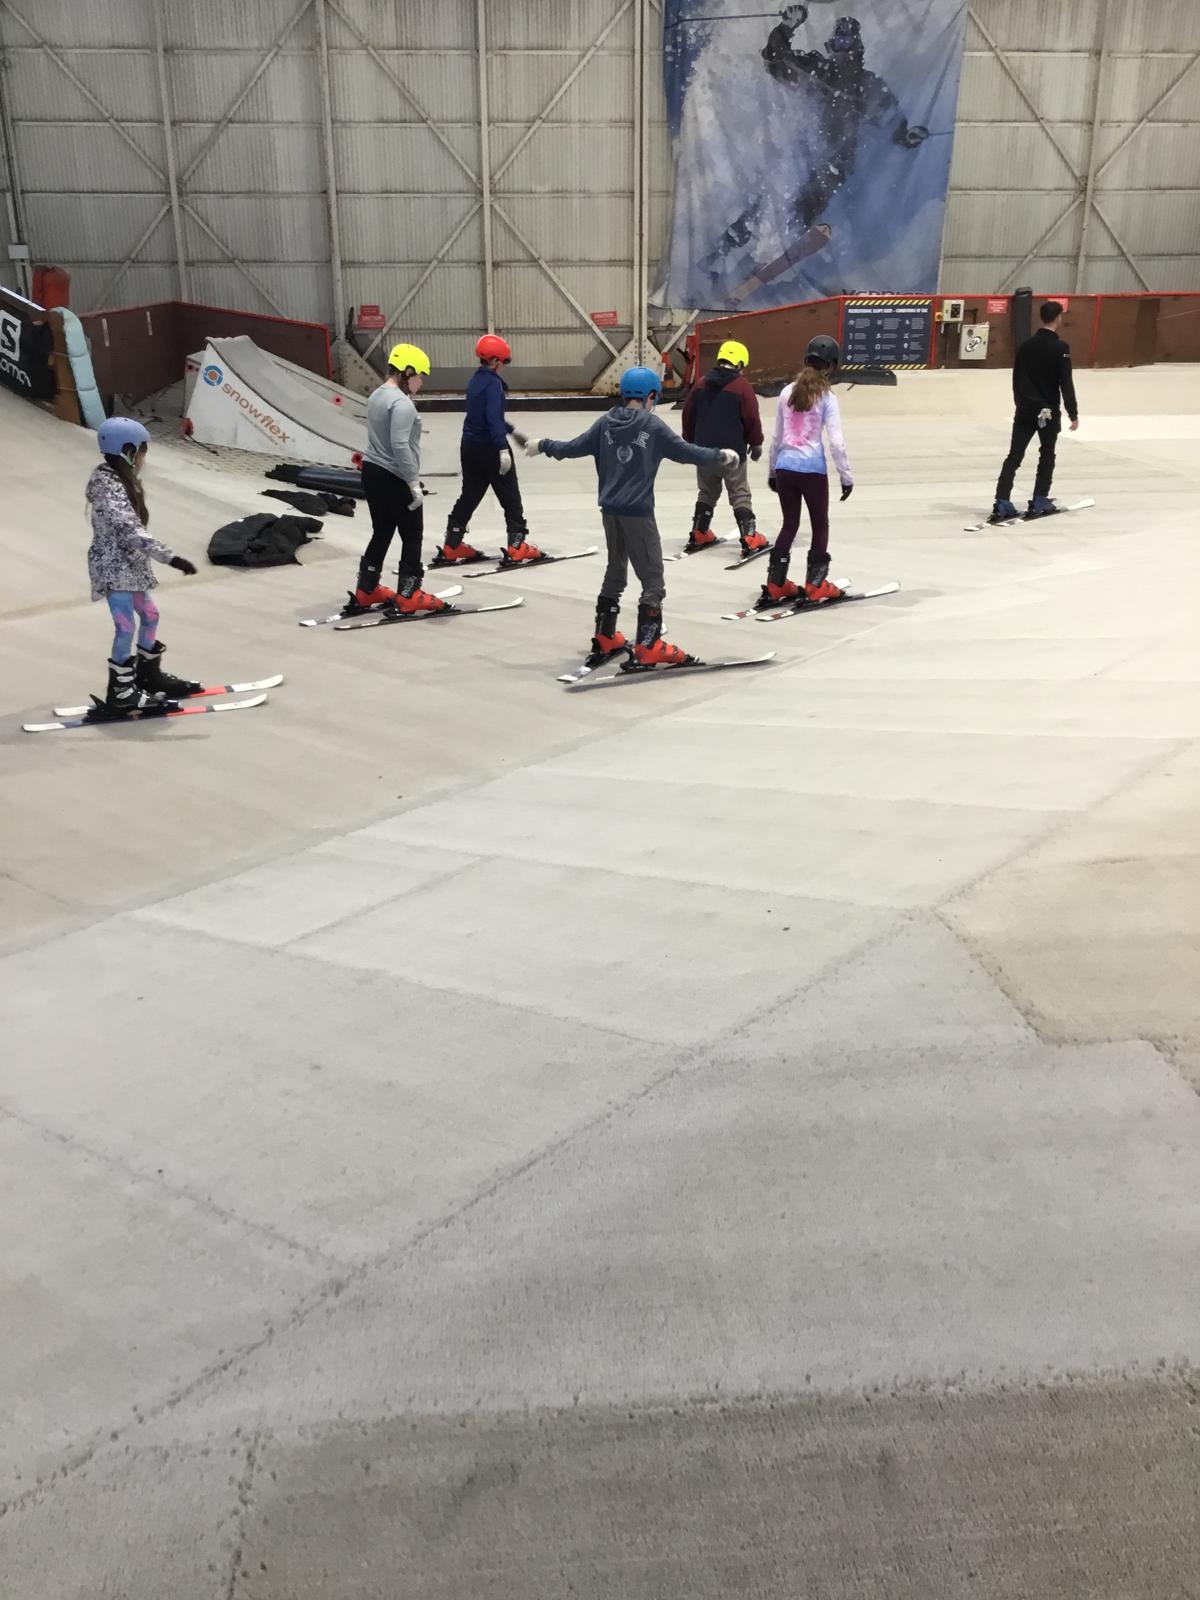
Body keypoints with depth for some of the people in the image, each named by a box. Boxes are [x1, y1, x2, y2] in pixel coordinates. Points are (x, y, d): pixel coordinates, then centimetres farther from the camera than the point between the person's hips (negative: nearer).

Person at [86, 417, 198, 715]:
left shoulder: (119, 479, 8)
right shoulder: (109, 487, -23)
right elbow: (130, 530, -33)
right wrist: (170, 557, -39)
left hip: (129, 565, 10)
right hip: (114, 568, -10)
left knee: (149, 616, 19)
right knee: (126, 628, -6)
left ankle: (149, 675, 36)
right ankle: (120, 694, 3)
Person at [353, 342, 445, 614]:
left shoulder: (377, 395, 12)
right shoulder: (402, 403, -18)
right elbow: (400, 445, -26)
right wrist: (414, 482, -22)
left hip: (372, 472, 9)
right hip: (394, 479, -9)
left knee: (382, 533, 17)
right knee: (412, 537, 2)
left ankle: (366, 591, 23)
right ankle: (408, 596, 5)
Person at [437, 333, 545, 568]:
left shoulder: (476, 380, 13)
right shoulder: (492, 382, -15)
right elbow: (494, 417, -24)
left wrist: (511, 429, 33)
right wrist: (503, 449, -28)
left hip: (470, 445, 9)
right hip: (490, 447, -9)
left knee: (470, 495, 14)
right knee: (510, 496, 0)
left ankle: (451, 548, 15)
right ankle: (516, 548, -2)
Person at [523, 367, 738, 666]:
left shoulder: (606, 422, 4)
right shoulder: (652, 425, -9)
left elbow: (574, 447, 9)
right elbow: (687, 452, -7)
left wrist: (544, 446, 26)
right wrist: (721, 456, 8)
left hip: (610, 510, 6)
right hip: (637, 513, -6)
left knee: (615, 571, 20)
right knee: (653, 579, -1)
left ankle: (605, 637, 27)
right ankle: (648, 647, -5)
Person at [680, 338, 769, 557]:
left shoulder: (701, 386, 6)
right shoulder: (741, 387, -10)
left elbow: (688, 415, 13)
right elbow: (752, 418, -8)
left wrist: (691, 442, 27)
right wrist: (756, 443, 7)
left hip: (704, 450, 5)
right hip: (732, 451, -5)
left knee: (706, 493, 20)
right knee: (740, 495, 0)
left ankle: (698, 534, 22)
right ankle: (750, 539, -6)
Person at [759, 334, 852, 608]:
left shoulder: (787, 393, 7)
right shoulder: (826, 397, -7)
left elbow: (776, 437, 13)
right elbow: (836, 442, -10)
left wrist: (772, 470, 22)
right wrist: (847, 476, -3)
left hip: (784, 468, 5)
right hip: (812, 469, -4)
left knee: (789, 524, 16)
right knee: (820, 525, 11)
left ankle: (775, 584, 13)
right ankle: (816, 585, 10)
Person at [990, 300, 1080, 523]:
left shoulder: (1025, 345, 5)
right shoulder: (1060, 347, -11)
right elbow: (1066, 383, -13)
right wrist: (1073, 414, -8)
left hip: (1024, 410, 4)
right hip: (1049, 412, -4)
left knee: (1014, 456, 1)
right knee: (1047, 456, 12)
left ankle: (1002, 503, -8)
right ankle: (1039, 502, 13)